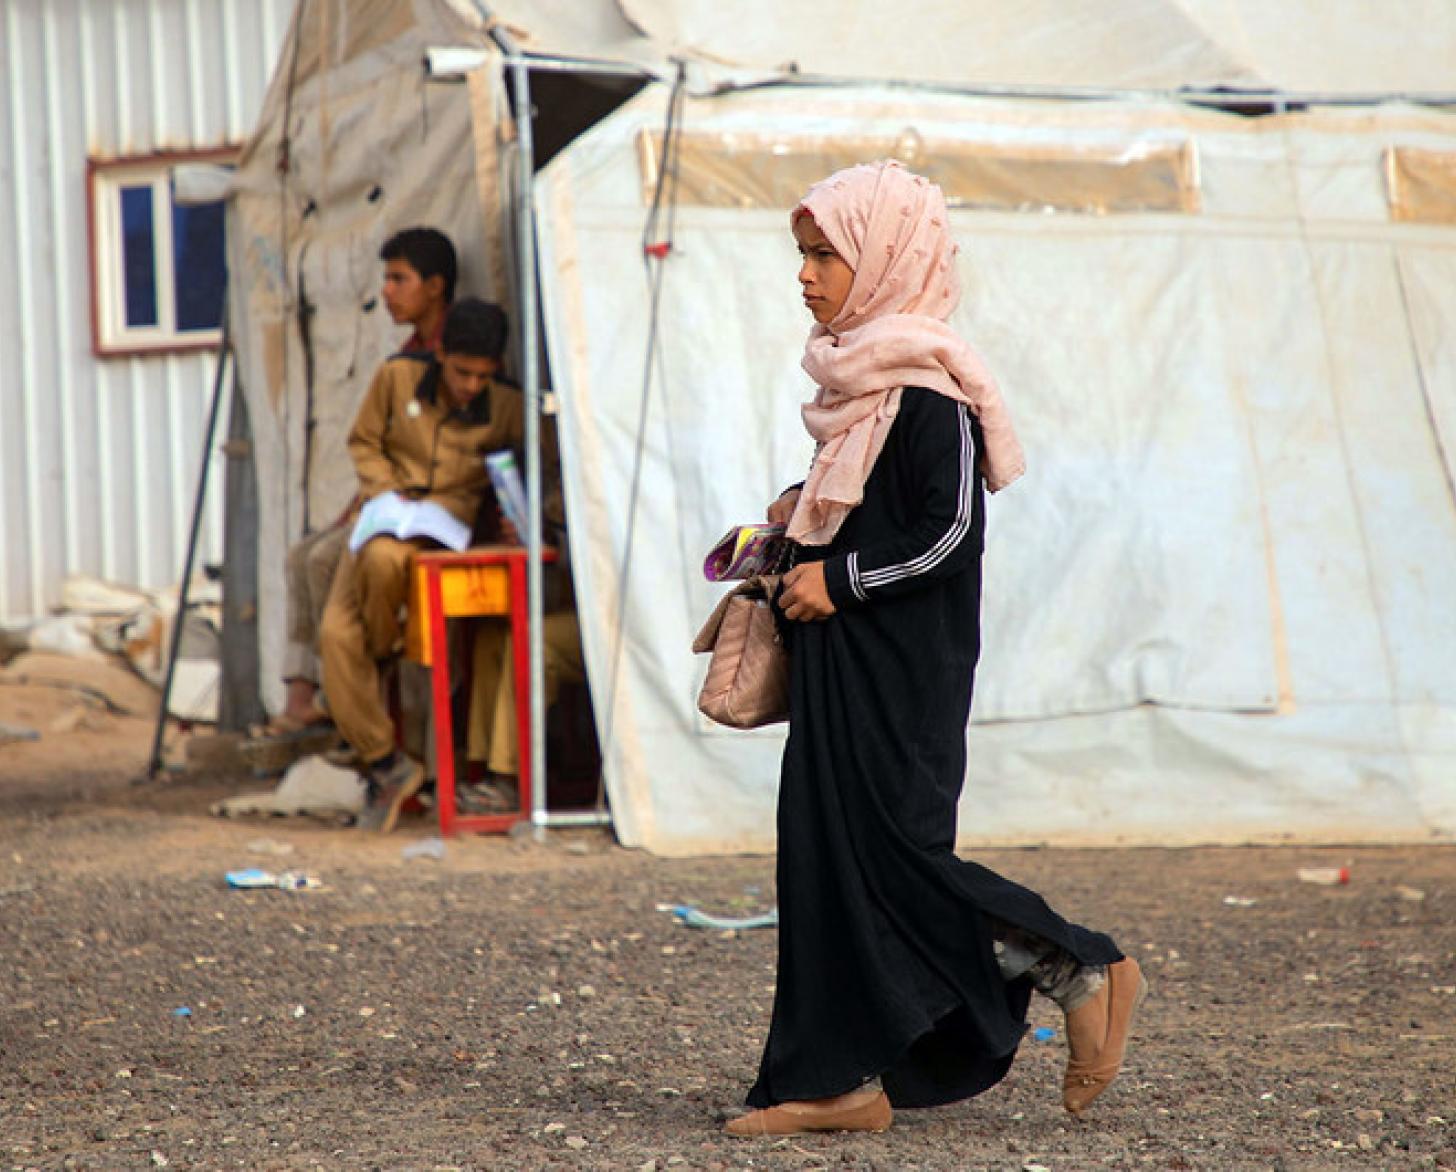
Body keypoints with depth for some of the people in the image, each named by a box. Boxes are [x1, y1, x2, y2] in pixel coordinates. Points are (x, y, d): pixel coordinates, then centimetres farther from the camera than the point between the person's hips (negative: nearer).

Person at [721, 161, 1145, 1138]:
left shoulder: (928, 387, -15)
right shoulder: (862, 374, 13)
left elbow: (951, 530, -19)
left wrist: (840, 579, -17)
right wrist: (802, 517, 10)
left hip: (902, 666, -9)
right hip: (841, 659, 9)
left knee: (892, 845, -9)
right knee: (827, 848, 6)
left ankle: (1085, 974, 4)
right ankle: (844, 1080, 8)